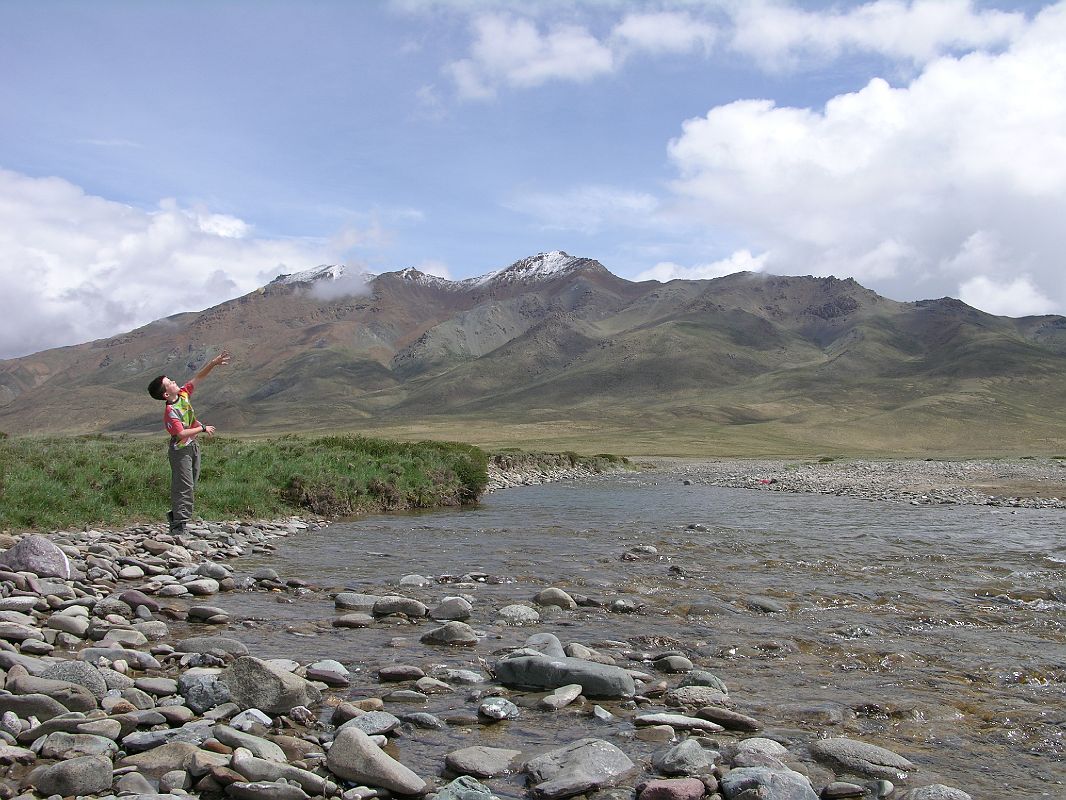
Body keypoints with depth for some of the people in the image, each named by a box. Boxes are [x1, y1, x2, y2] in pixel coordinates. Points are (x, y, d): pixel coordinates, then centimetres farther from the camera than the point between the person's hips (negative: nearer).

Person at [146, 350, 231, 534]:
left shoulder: (183, 394, -1)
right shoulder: (170, 412, -23)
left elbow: (199, 377, 3)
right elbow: (181, 433, -29)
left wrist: (213, 363, -8)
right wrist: (202, 428, -18)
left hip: (193, 445, 8)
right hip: (180, 450, -8)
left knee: (191, 483, 14)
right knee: (184, 486, -8)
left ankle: (176, 514, 26)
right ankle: (178, 523, -3)